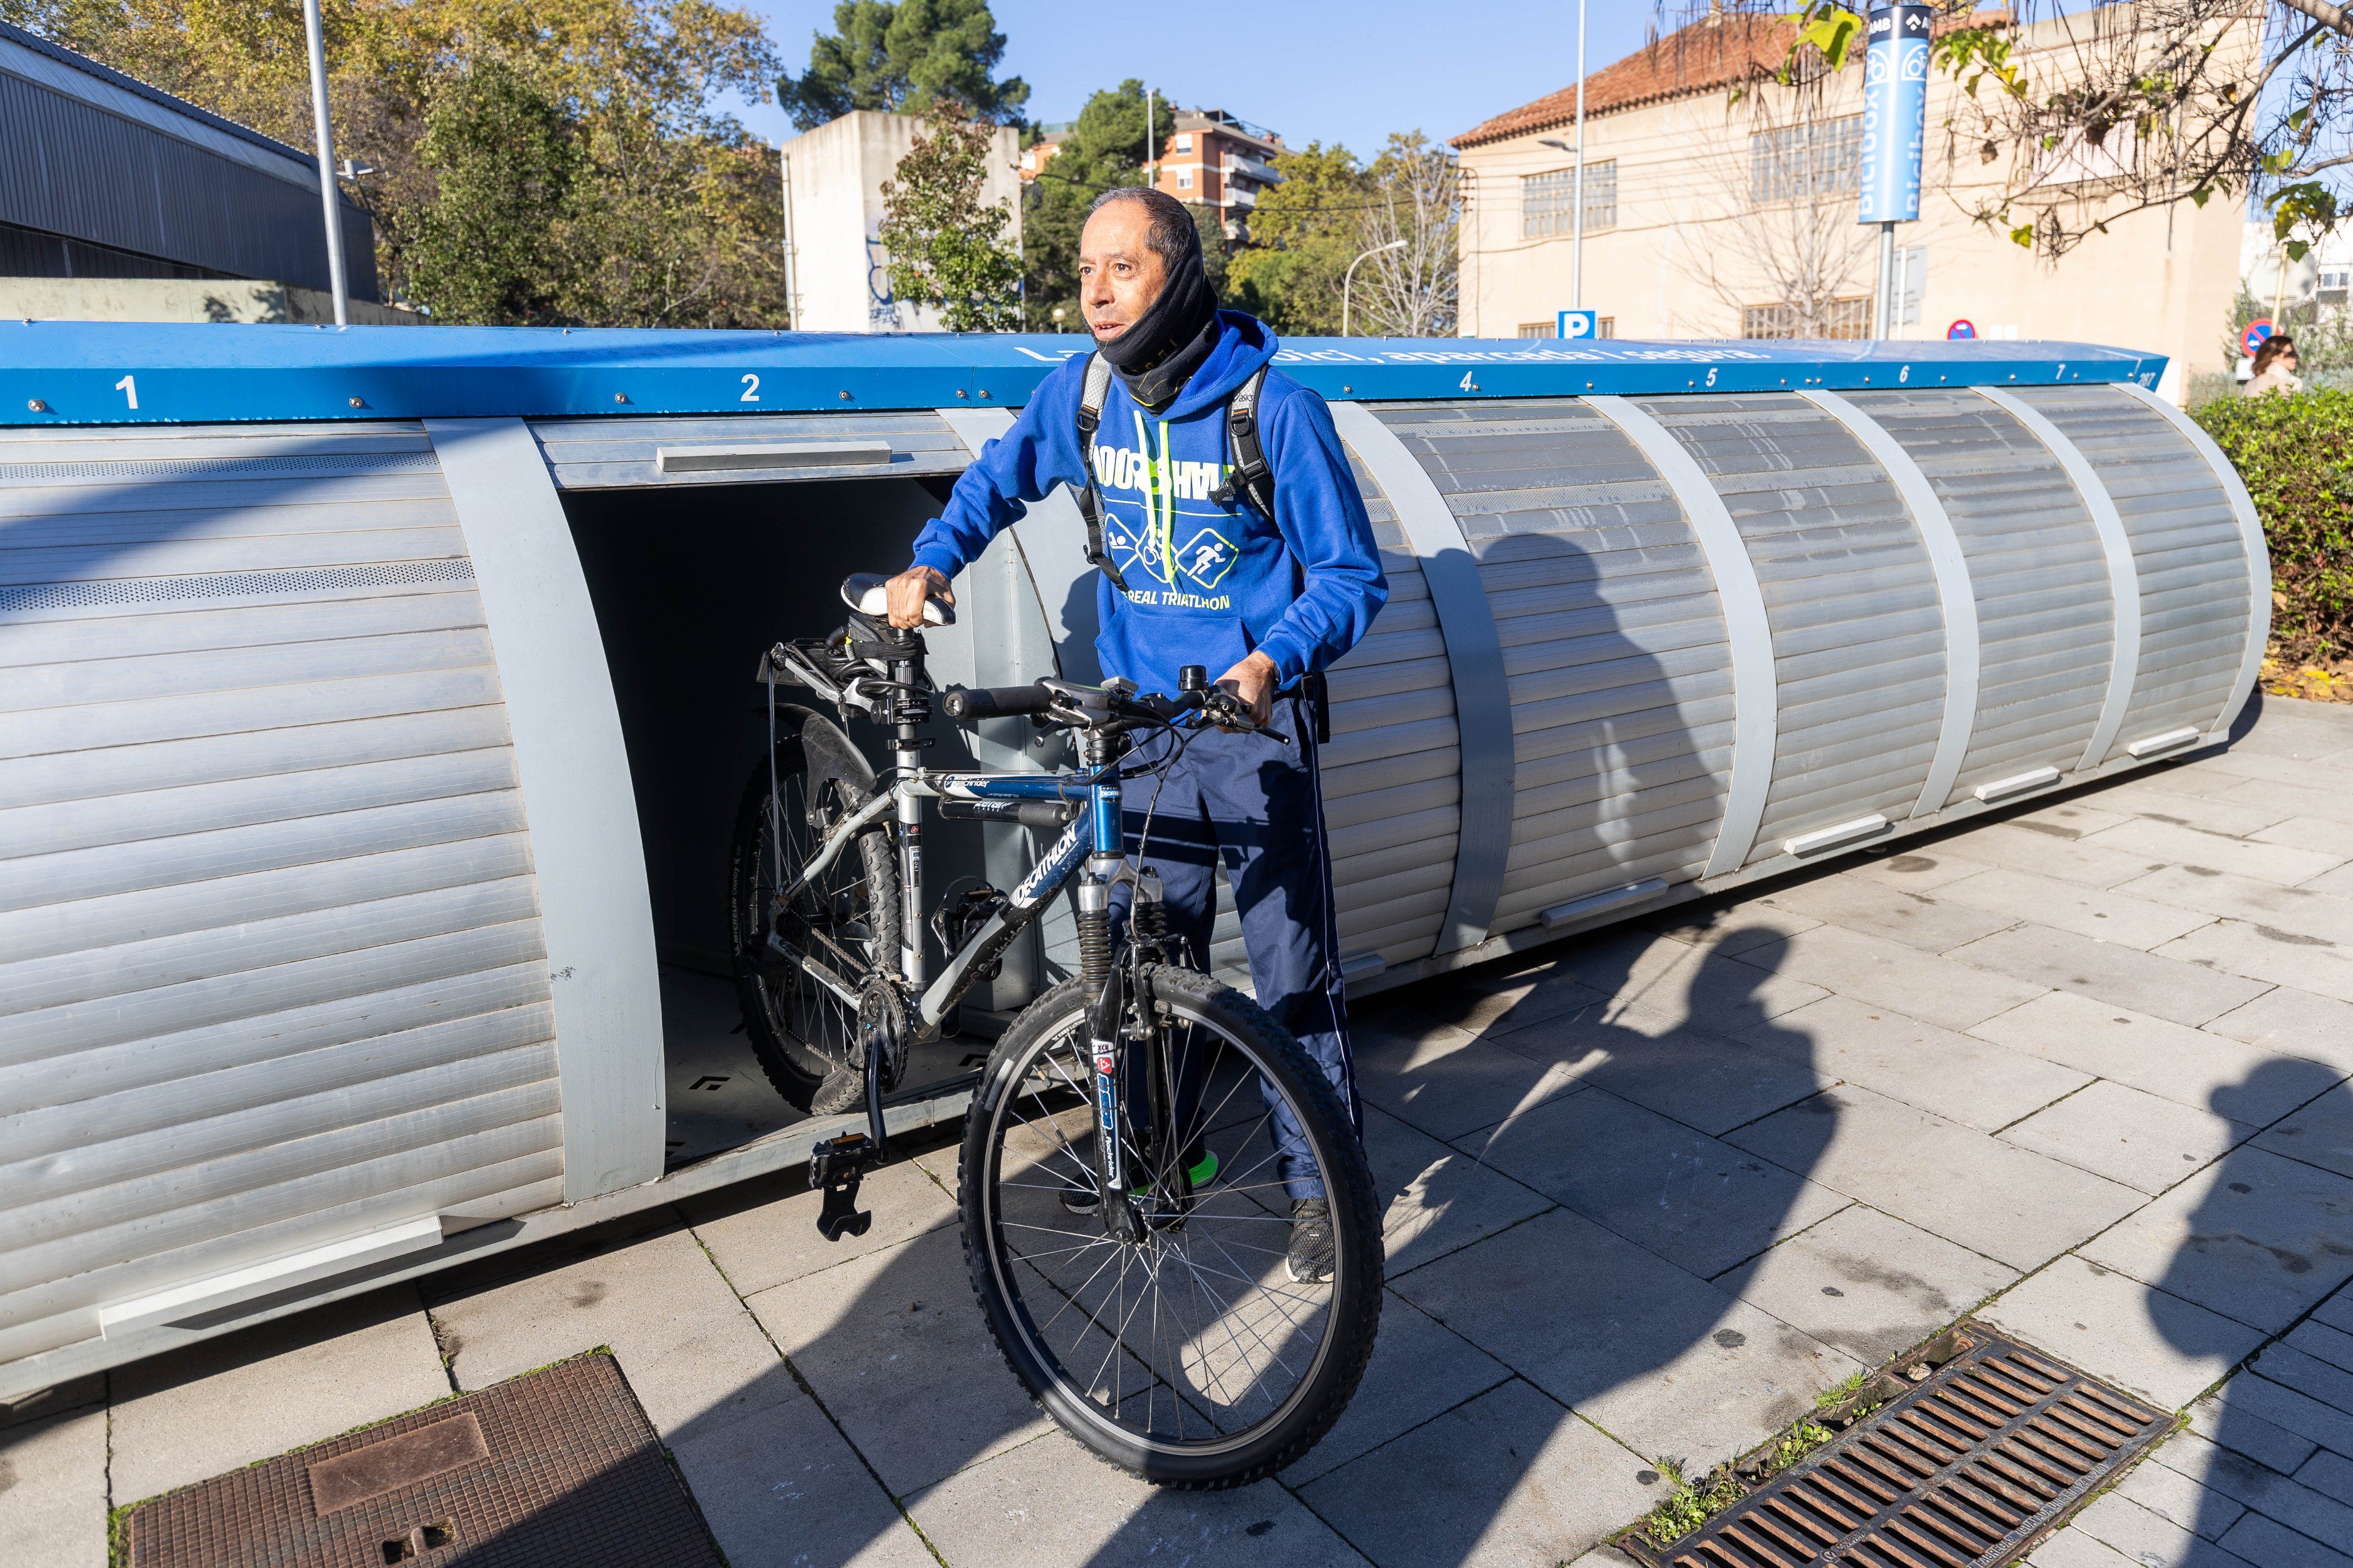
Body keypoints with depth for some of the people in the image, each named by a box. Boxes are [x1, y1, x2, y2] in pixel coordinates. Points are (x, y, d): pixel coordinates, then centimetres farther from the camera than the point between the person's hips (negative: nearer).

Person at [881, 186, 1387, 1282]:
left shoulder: (1275, 409, -13)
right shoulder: (1081, 393, 1)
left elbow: (1351, 575, -9)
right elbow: (999, 475, 21)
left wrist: (1274, 660, -25)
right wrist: (934, 559, 6)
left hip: (1254, 729, -4)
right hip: (1139, 726, 4)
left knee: (1292, 968, 1)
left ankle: (1321, 1181, 20)